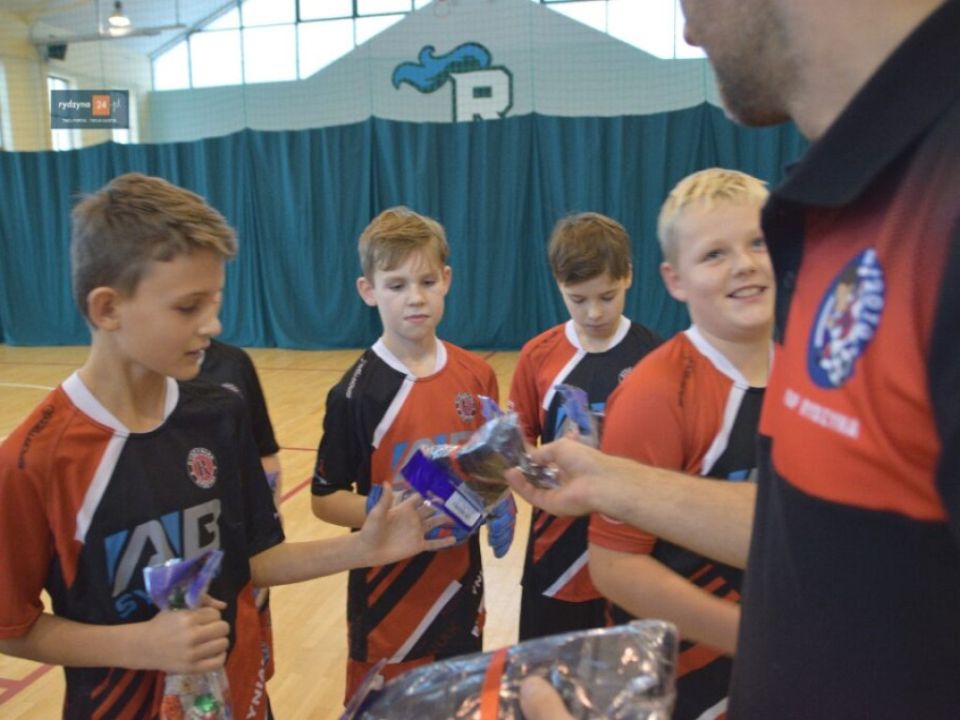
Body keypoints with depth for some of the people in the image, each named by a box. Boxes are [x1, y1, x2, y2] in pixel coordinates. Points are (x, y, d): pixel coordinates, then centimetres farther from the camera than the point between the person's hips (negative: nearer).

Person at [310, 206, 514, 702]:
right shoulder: (357, 391, -15)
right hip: (389, 597, -4)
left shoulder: (476, 375, -3)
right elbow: (326, 498, -10)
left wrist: (499, 504, -9)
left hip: (460, 586, 4)